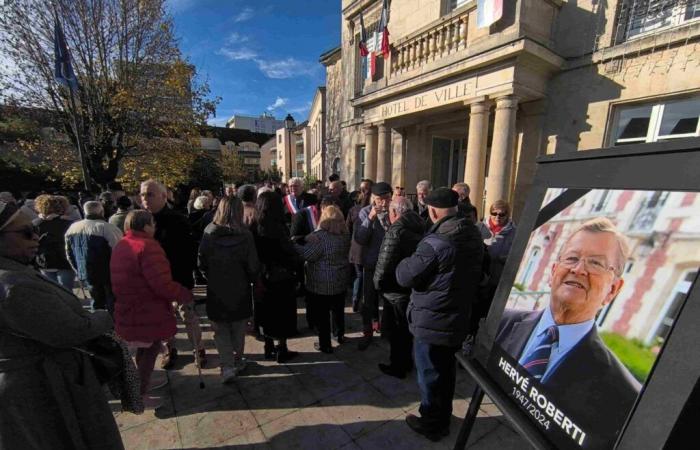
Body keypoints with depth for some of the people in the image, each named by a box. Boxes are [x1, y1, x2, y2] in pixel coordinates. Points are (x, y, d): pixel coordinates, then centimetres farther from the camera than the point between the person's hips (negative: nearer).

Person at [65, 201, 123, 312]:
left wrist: (79, 272, 25)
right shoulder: (107, 228, -20)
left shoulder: (72, 227, 6)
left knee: (97, 301, 21)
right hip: (109, 274, -7)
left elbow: (69, 254, 15)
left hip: (87, 275, 7)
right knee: (113, 304, 4)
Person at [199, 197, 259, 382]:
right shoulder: (244, 235, -18)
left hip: (216, 290, 1)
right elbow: (253, 266, -14)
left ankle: (227, 365, 9)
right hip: (240, 290, 0)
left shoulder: (208, 234, -11)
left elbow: (201, 264, -5)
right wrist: (252, 279, 7)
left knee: (221, 329, 17)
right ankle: (237, 361, 34)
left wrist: (211, 278, 12)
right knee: (238, 328, 20)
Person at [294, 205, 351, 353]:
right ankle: (340, 335, 41)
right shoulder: (346, 235, -1)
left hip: (320, 284, -6)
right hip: (341, 281, 7)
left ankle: (325, 345, 20)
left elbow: (306, 255, -21)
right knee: (338, 310, 24)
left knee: (321, 314, 9)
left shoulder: (320, 236, -22)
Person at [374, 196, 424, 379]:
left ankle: (398, 367, 27)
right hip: (414, 287, 8)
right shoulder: (420, 228, 5)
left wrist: (378, 283, -9)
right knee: (406, 328, 23)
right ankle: (406, 362, 40)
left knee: (396, 331, 11)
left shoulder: (396, 230, -22)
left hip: (396, 290, -8)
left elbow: (385, 262, -24)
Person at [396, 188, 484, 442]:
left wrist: (407, 261, -2)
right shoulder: (474, 236, 0)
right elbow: (476, 275, 14)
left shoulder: (435, 243, -28)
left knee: (430, 375, 13)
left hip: (431, 323, -8)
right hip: (458, 319, 8)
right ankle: (443, 418, 45)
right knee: (446, 370, 25)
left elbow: (404, 276, -20)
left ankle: (431, 425, 34)